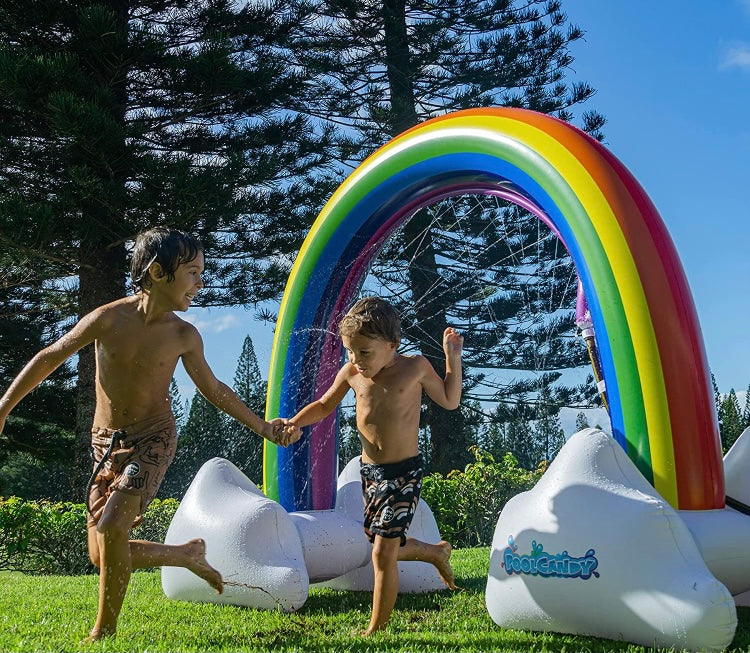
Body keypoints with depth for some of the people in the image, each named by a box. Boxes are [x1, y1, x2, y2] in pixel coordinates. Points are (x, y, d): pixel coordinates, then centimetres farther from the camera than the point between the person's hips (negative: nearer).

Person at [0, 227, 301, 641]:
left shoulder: (184, 336, -6)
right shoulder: (108, 318, -11)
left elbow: (213, 390, 8)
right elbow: (49, 358, 0)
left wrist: (264, 428, 8)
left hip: (153, 440, -2)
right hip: (105, 443, 2)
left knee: (111, 528, -23)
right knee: (101, 556, 3)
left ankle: (104, 631, -3)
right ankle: (189, 554, 27)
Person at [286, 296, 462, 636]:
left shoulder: (414, 367, -10)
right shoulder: (351, 373, -2)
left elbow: (449, 401, 5)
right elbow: (324, 406, 14)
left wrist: (453, 357, -4)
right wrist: (293, 423, -1)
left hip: (404, 472, -5)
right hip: (369, 471, 5)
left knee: (383, 552, -9)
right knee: (387, 546, 18)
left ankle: (377, 629, 6)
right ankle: (436, 551, 48)